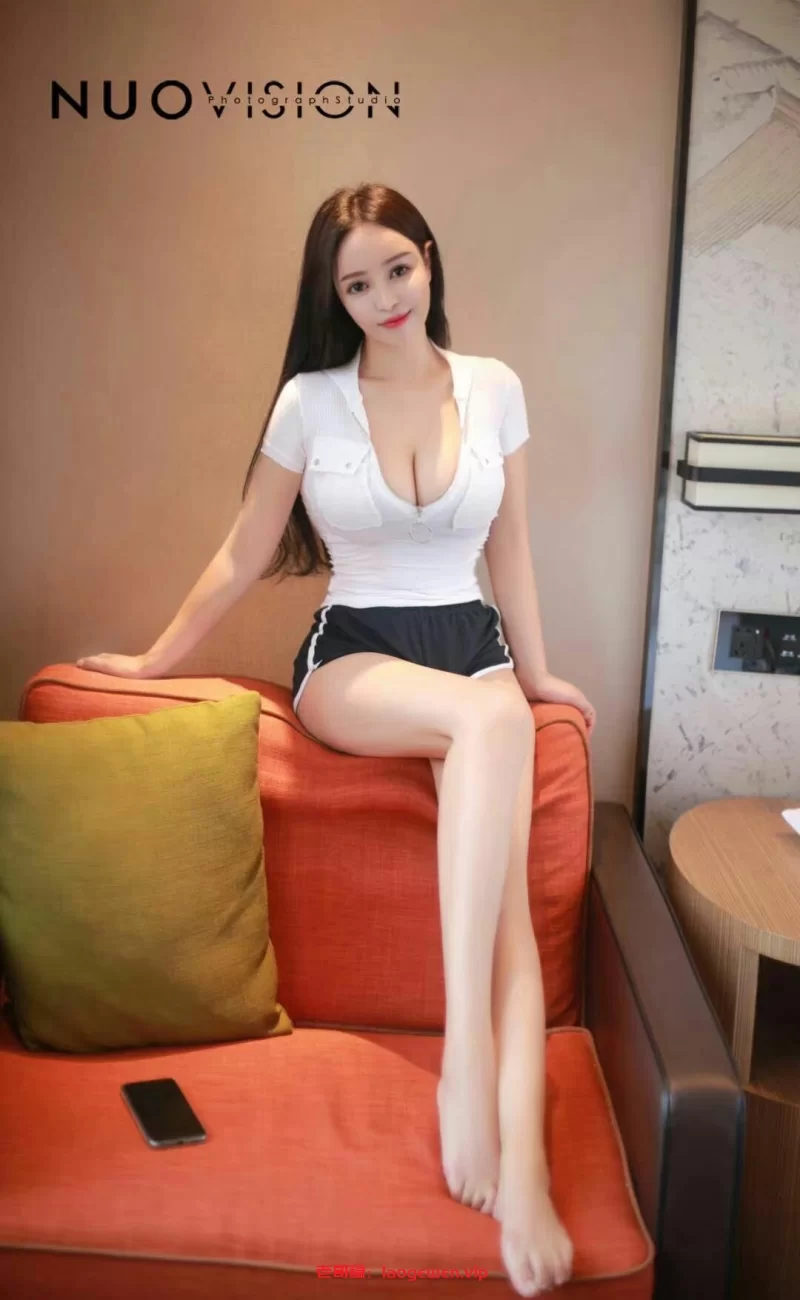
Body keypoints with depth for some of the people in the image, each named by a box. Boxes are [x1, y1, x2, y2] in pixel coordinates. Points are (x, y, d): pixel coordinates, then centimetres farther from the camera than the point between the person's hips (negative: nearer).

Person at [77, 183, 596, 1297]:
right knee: (489, 719, -38)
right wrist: (156, 659, 11)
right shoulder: (310, 401, 0)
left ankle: (521, 1164, -30)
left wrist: (534, 667, 19)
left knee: (509, 899, -22)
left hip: (472, 645, 3)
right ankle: (467, 1055, -36)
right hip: (350, 660, -2)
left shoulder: (496, 388, 6)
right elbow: (244, 556, 8)